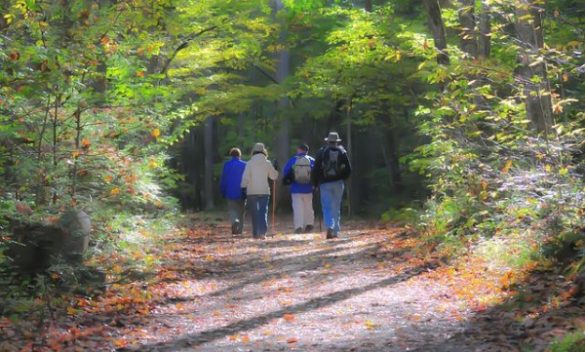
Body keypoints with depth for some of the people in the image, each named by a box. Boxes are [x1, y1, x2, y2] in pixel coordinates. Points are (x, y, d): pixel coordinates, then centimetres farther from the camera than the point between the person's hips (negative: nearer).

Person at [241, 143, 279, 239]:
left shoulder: (250, 163, -3)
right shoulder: (267, 163, 0)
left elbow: (245, 177, -9)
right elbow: (274, 176, 8)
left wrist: (243, 188, -3)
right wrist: (276, 171, 27)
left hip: (252, 192, 0)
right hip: (264, 191, 0)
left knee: (254, 213, 10)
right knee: (263, 212, -1)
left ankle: (256, 233, 13)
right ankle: (262, 232, -18)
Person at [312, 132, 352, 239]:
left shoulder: (322, 152, -2)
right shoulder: (342, 152, 4)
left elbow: (316, 169, -4)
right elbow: (348, 169, 2)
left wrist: (316, 184, 5)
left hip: (325, 183, -2)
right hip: (338, 183, 2)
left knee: (327, 207, -3)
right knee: (336, 208, 11)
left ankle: (330, 227, -25)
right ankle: (336, 232, 13)